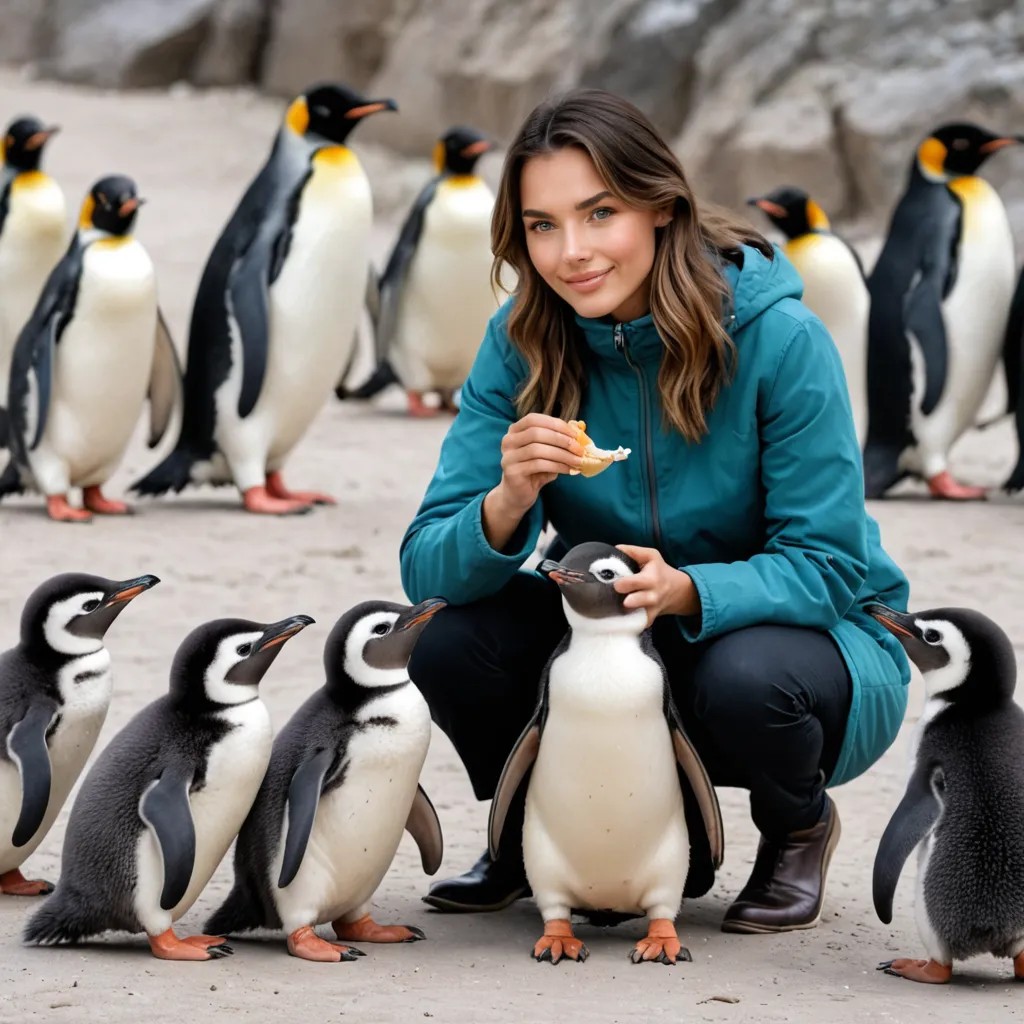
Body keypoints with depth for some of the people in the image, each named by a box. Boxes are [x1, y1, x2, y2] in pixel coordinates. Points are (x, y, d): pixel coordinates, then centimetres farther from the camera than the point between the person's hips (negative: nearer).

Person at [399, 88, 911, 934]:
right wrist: (506, 505, -39)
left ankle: (800, 831, -1)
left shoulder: (778, 337, -23)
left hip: (810, 636, -3)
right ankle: (532, 833, 9)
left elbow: (827, 565, -21)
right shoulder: (523, 342, -12)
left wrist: (688, 591, -40)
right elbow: (427, 568, -16)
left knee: (745, 677, -37)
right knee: (452, 640, -23)